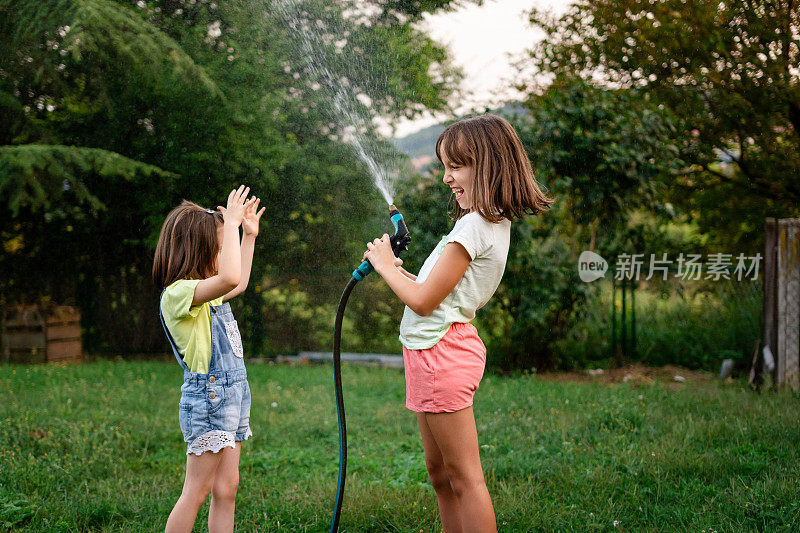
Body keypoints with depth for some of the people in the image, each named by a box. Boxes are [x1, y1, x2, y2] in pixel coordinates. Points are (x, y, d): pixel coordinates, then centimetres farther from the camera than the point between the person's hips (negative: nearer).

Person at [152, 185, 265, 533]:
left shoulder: (206, 293, 14)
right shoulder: (178, 293, -16)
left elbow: (239, 284, 36)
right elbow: (230, 278, -34)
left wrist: (248, 235, 32)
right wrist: (231, 224, -24)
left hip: (232, 393, 9)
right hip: (207, 395, -9)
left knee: (226, 489, 8)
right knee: (197, 490, -5)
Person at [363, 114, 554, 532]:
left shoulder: (474, 226, -18)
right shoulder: (496, 224, 11)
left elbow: (424, 301, -16)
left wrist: (385, 265, -2)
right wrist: (396, 269, 14)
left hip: (441, 352, -10)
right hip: (443, 350, 10)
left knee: (463, 477, -5)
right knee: (439, 471, 18)